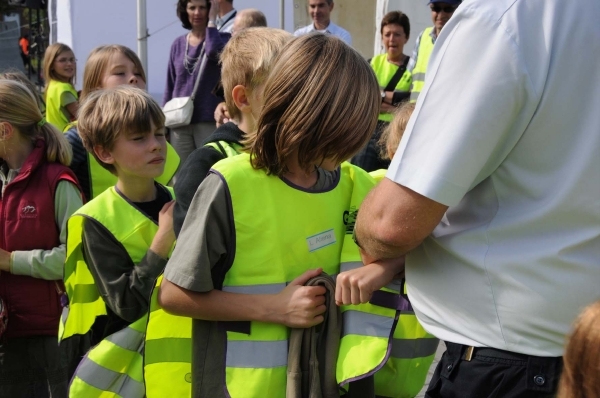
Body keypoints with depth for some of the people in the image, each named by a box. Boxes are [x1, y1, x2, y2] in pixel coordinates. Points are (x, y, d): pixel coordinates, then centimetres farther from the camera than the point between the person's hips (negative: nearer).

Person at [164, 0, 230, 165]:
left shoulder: (222, 39, 2)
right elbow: (170, 87, 14)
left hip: (210, 121, -4)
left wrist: (212, 20, -11)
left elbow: (214, 52, -24)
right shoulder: (178, 44, 11)